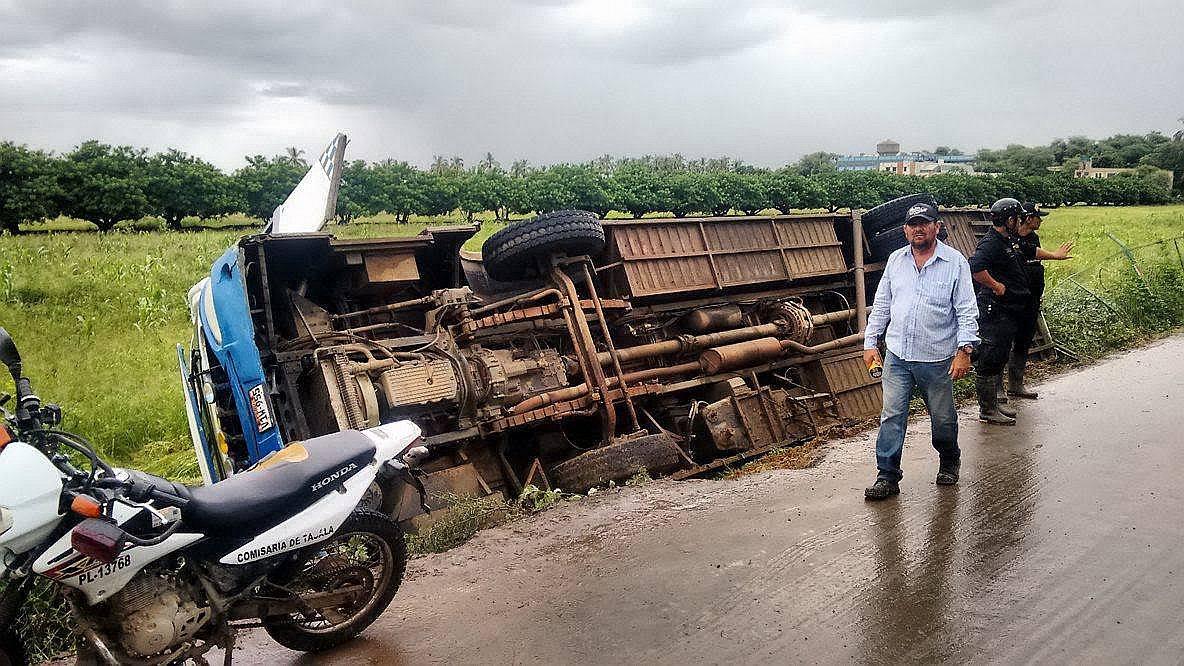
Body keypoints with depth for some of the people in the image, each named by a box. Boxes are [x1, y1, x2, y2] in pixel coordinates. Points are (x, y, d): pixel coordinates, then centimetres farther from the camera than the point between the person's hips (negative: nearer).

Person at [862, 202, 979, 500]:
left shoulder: (955, 262, -4)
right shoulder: (896, 260, 8)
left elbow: (967, 310, -6)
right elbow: (881, 305, 13)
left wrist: (965, 349, -15)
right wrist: (870, 343, 8)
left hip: (937, 358, -2)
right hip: (897, 355, 3)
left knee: (942, 418, 13)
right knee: (891, 416, -1)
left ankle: (949, 462, 38)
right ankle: (887, 477, 5)